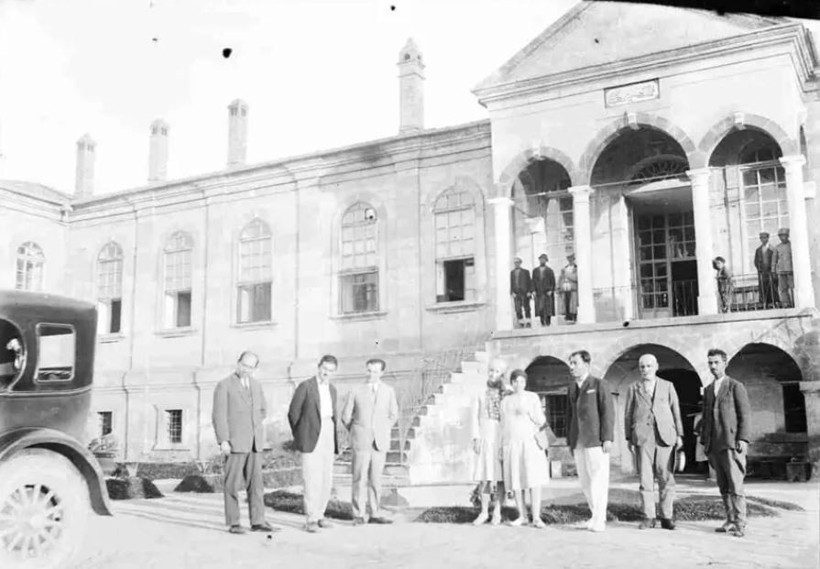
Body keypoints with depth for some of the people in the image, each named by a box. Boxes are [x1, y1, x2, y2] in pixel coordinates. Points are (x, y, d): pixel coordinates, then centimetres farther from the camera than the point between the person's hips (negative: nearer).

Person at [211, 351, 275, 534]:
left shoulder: (256, 385, 13)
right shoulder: (224, 385, -7)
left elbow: (262, 410, 27)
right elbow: (219, 415, -13)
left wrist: (254, 427, 13)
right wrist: (223, 441, -19)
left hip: (254, 442, 6)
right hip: (234, 442, -6)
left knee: (255, 482, 4)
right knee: (233, 484, -1)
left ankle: (257, 521, 7)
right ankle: (233, 523, 6)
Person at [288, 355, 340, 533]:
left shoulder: (332, 389, 13)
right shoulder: (305, 386, -7)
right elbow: (293, 414, -3)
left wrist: (335, 440, 16)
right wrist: (300, 437, 4)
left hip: (327, 437, 6)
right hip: (311, 438, -6)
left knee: (326, 480, 7)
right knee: (312, 479, -8)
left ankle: (319, 515, 18)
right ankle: (311, 520, -1)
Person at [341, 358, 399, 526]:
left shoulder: (389, 391, 5)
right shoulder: (356, 391, -1)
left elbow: (393, 415, 18)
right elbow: (346, 417, 6)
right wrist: (357, 434, 9)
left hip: (380, 443, 2)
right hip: (361, 443, -2)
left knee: (375, 480, 5)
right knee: (359, 479, -3)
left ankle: (374, 514, 13)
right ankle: (358, 515, 7)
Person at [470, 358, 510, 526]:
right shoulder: (481, 395, 10)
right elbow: (475, 417, 5)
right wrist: (476, 438, -6)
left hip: (502, 439, -1)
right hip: (484, 439, 1)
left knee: (499, 476, 0)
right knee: (483, 476, 0)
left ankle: (497, 512, 8)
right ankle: (484, 512, 10)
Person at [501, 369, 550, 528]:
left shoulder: (533, 397, 2)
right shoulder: (505, 402, 10)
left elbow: (541, 421, -3)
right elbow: (504, 428, 11)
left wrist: (528, 411, -20)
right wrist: (502, 449, 6)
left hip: (531, 443, -3)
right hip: (512, 445, 3)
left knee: (534, 479, -10)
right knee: (516, 480, 1)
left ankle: (536, 517, -7)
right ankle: (522, 516, 10)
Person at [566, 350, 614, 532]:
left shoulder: (599, 385, -1)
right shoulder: (572, 388, 17)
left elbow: (608, 412, -7)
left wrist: (607, 438, -14)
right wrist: (570, 440, 13)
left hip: (595, 440, -6)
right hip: (578, 441, 6)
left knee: (598, 479, -7)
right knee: (585, 481, 6)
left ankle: (599, 519, -3)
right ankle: (597, 515, 16)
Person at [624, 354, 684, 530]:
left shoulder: (667, 386, 12)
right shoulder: (633, 388, 11)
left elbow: (676, 411, 11)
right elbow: (628, 415, 10)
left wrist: (679, 435, 4)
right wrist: (629, 438, 4)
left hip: (664, 436, 0)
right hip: (642, 436, 0)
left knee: (665, 477, -2)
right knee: (645, 477, -2)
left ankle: (666, 517, 7)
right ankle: (648, 517, 5)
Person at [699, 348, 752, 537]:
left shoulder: (736, 386, 1)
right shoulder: (708, 390, 18)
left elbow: (745, 415, -5)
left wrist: (743, 439, -14)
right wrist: (705, 443, 13)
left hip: (731, 443, -6)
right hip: (714, 446, 6)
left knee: (735, 485, -9)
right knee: (723, 486, 6)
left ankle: (740, 524, -5)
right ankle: (730, 521, 10)